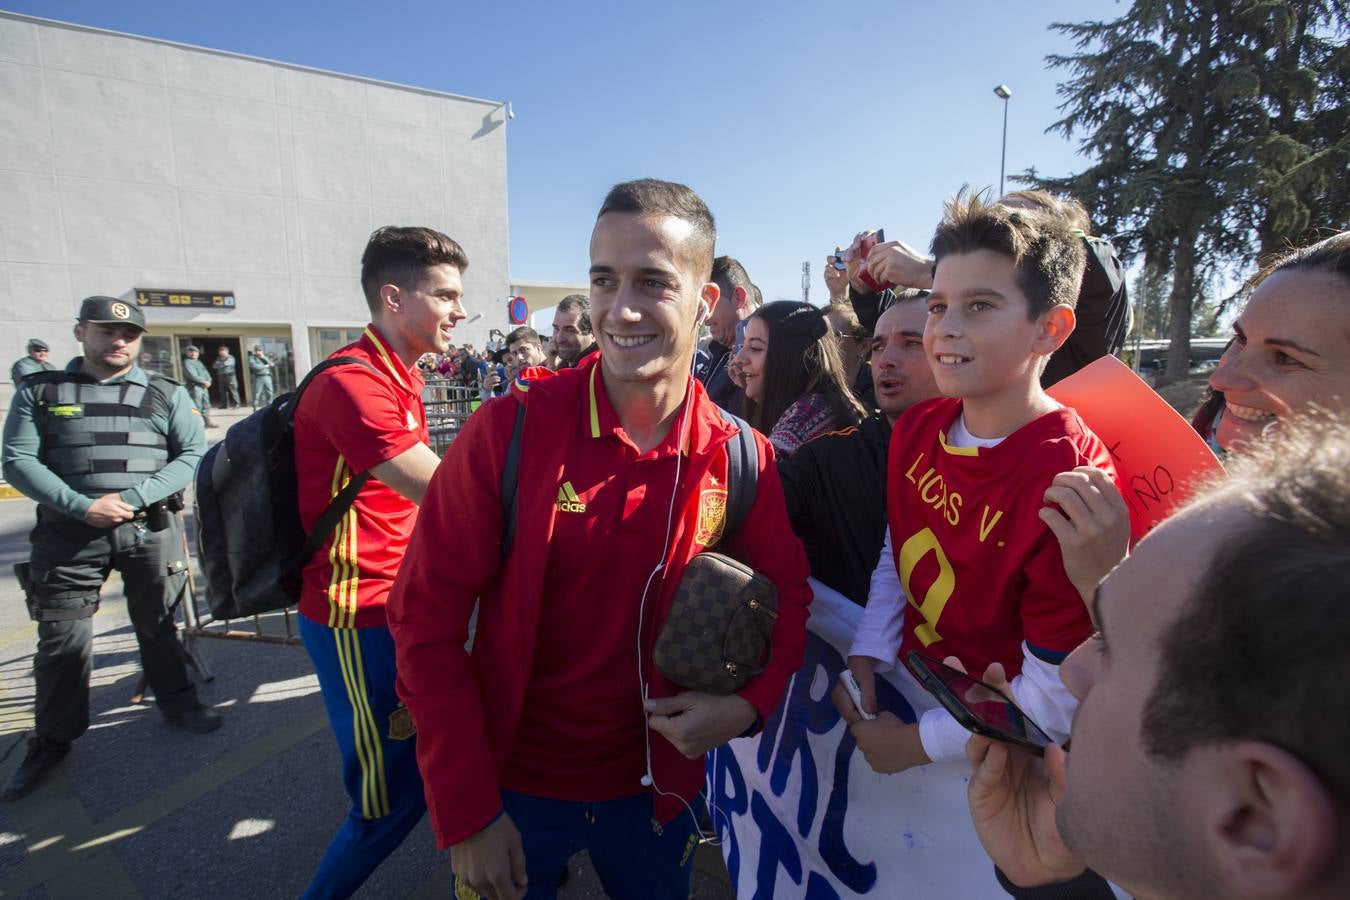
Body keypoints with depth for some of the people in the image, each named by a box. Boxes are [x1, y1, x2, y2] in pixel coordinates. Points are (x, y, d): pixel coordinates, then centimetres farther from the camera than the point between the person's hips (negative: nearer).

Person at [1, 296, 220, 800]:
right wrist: (84, 507, -15)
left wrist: (131, 498, -14)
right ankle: (51, 742, 23)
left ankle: (176, 702, 31)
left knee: (157, 626, 12)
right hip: (68, 532, 0)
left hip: (151, 529, 0)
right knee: (62, 640, 5)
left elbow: (193, 456, -2)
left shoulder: (167, 394, 5)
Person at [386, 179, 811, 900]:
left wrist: (751, 702, -17)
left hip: (658, 785, 3)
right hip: (513, 784, -2)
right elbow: (428, 617, -15)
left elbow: (785, 596, 1)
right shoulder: (510, 430, -20)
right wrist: (467, 814, -14)